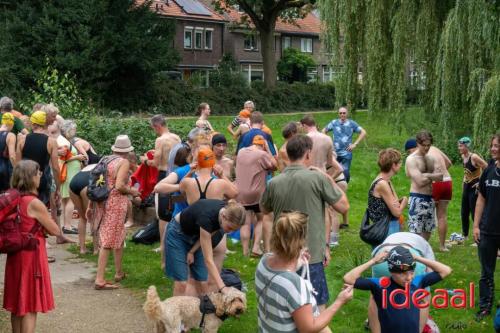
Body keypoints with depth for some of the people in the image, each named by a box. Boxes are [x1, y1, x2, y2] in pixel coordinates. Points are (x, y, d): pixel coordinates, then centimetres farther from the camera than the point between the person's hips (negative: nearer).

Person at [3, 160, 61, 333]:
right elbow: (55, 231, -10)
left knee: (17, 304, 16)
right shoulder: (34, 203, -18)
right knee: (30, 307, 0)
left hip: (16, 256, 7)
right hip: (31, 256, -7)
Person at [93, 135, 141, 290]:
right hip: (116, 203, -8)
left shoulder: (106, 160, 11)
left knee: (119, 237, 21)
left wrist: (91, 204, 17)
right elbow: (119, 185, -21)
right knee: (108, 242, -6)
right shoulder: (124, 162, -9)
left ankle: (119, 273, 32)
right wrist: (132, 191, -3)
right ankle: (100, 280, -6)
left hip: (103, 201, 8)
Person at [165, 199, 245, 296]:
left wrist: (192, 251, -10)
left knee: (202, 282, -1)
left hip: (196, 235, 6)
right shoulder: (207, 216, -40)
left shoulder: (227, 211, -22)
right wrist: (222, 288, -43)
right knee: (181, 283, -11)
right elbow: (208, 260, -38)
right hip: (178, 234, -6)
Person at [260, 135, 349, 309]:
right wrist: (329, 179, 5)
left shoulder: (274, 183, -1)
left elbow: (264, 209, 19)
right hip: (311, 256, -4)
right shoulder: (317, 178, -14)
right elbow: (343, 206, -5)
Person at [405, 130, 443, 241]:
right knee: (415, 233, -9)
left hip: (429, 199, 8)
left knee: (427, 231, 12)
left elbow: (440, 177, 4)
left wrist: (427, 175, -13)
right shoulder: (411, 159, -8)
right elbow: (420, 181, -17)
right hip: (417, 199, -8)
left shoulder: (431, 159, 15)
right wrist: (434, 175, -2)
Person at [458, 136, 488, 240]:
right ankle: (465, 235, 29)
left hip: (474, 188, -9)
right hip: (466, 187, 9)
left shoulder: (474, 157, -19)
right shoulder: (463, 157, 6)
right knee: (464, 213, 15)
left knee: (475, 214, -6)